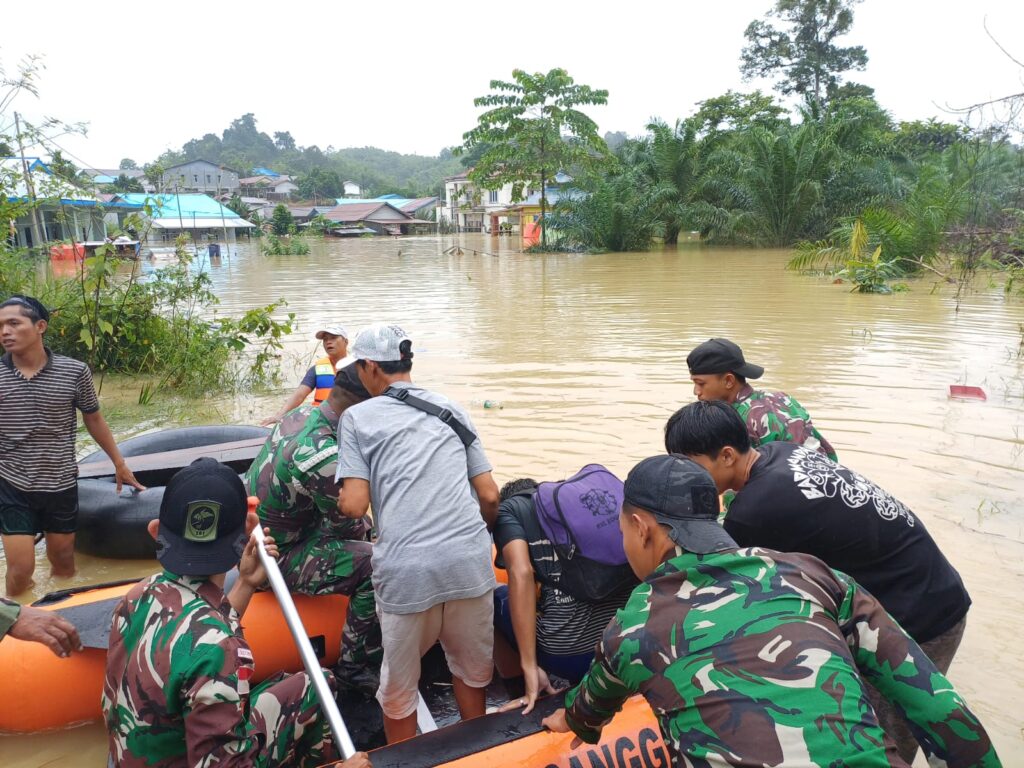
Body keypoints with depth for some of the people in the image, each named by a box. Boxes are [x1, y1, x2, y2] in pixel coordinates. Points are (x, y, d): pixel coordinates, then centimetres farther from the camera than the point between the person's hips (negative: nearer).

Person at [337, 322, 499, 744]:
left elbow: (354, 506, -3)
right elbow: (489, 496, 12)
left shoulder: (357, 416, 6)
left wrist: (340, 498, 19)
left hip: (407, 570, -3)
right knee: (472, 672, 21)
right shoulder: (452, 409, 16)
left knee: (398, 689, 16)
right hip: (470, 562, 3)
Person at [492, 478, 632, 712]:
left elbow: (521, 575, -7)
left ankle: (523, 699, 26)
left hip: (569, 652, -5)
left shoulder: (508, 509, 10)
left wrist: (529, 667, -6)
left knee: (495, 596, 21)